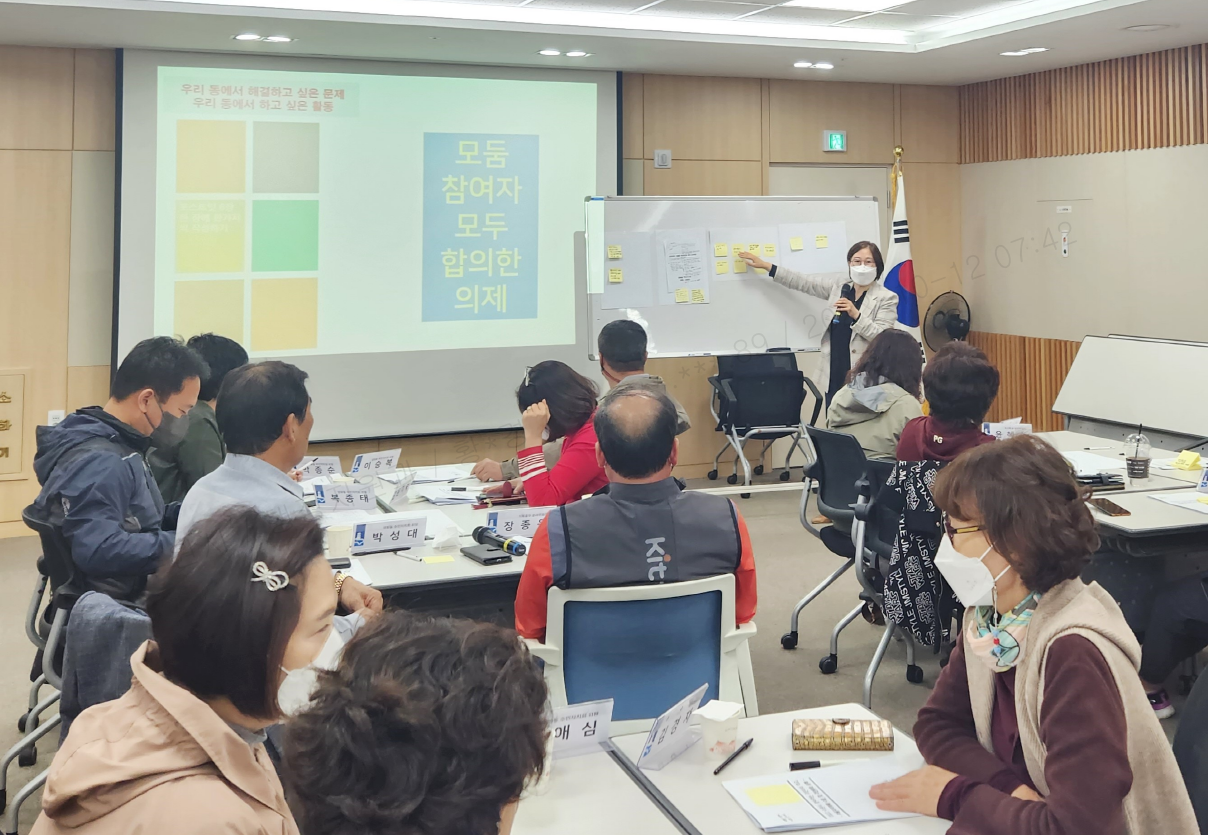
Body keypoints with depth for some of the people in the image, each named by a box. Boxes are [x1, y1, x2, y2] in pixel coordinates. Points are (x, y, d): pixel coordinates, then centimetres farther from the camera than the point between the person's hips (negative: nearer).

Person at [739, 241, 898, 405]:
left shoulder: (887, 298, -3)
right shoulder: (838, 286, 11)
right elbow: (804, 282, 12)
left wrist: (855, 314, -23)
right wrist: (766, 265, 10)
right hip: (834, 377, 5)